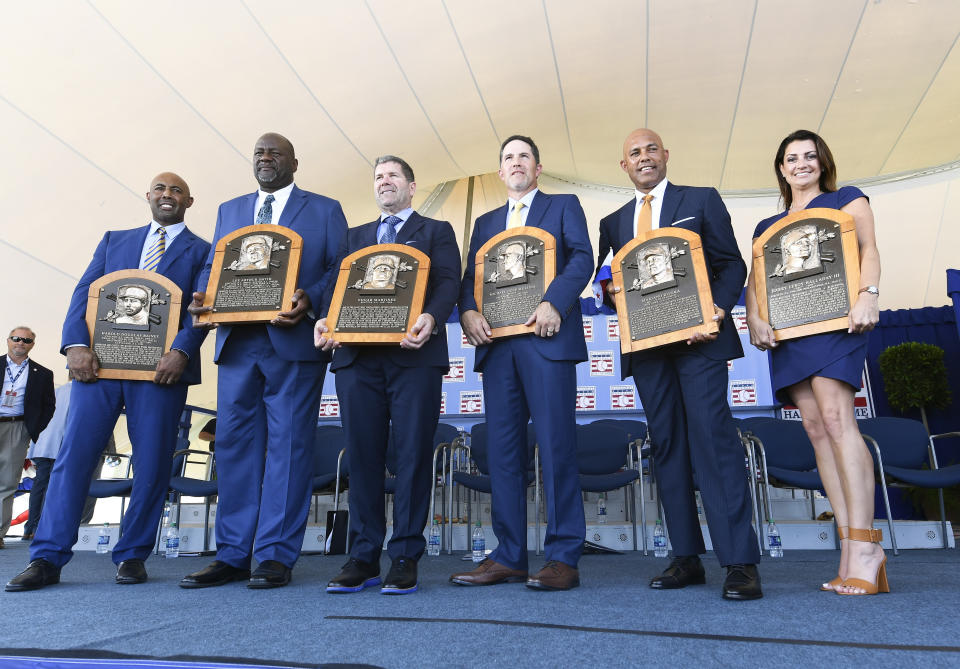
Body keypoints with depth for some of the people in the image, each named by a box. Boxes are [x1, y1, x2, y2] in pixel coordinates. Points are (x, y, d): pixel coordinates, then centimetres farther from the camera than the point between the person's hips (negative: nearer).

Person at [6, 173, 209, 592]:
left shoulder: (202, 251, 12)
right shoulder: (115, 240, 22)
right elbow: (84, 292, 12)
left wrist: (181, 351, -18)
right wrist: (77, 344, -5)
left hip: (160, 367, -2)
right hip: (99, 361, 3)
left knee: (152, 464, -1)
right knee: (73, 455, -2)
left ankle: (132, 555, 12)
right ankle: (47, 558, 6)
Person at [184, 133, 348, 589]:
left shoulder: (325, 210, 10)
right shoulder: (229, 211, 22)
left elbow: (340, 269, 1)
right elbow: (213, 266, 18)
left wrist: (309, 301, -17)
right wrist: (203, 299, -3)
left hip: (293, 342, -4)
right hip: (237, 342, 4)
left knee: (288, 445, -2)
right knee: (233, 444, 5)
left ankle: (277, 556, 5)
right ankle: (232, 555, 14)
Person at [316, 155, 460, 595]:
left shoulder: (436, 231, 15)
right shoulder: (356, 236, 27)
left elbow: (448, 282, 0)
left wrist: (431, 317, -21)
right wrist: (325, 320, -5)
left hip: (414, 355, -3)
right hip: (357, 355, 4)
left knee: (412, 454, -3)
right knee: (362, 455, 4)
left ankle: (405, 558, 5)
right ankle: (364, 558, 12)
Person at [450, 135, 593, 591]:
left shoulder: (564, 206, 15)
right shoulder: (485, 222, 26)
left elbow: (582, 258, -1)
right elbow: (470, 276, 16)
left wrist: (554, 303, -17)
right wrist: (468, 310, -5)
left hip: (546, 338, -4)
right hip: (498, 342, 5)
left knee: (556, 446, -7)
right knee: (502, 448, 3)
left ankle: (563, 558, 0)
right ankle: (508, 556, 10)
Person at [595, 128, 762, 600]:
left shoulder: (702, 201, 10)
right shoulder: (613, 223, 19)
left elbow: (732, 264, 4)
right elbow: (609, 283, 19)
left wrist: (717, 310, -14)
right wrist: (612, 290, -6)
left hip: (697, 336, -4)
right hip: (645, 344, 4)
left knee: (713, 437, -12)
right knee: (666, 445, 5)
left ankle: (740, 561, -6)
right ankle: (686, 558, 12)